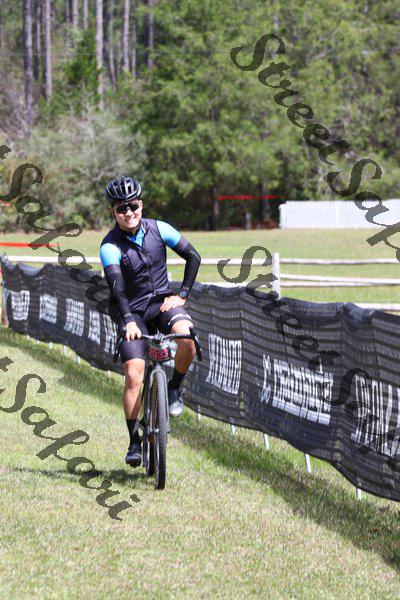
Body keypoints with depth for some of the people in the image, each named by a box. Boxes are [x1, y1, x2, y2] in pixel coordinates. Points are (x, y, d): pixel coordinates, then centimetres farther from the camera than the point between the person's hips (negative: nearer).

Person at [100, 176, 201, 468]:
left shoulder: (158, 229, -6)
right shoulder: (110, 246, -15)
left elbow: (193, 257, 2)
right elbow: (116, 286, -28)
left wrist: (182, 295, -6)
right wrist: (129, 320, -42)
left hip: (162, 301, 2)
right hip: (132, 311, -2)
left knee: (187, 338, -32)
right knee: (134, 377, -16)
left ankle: (174, 388, -4)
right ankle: (134, 442, -3)